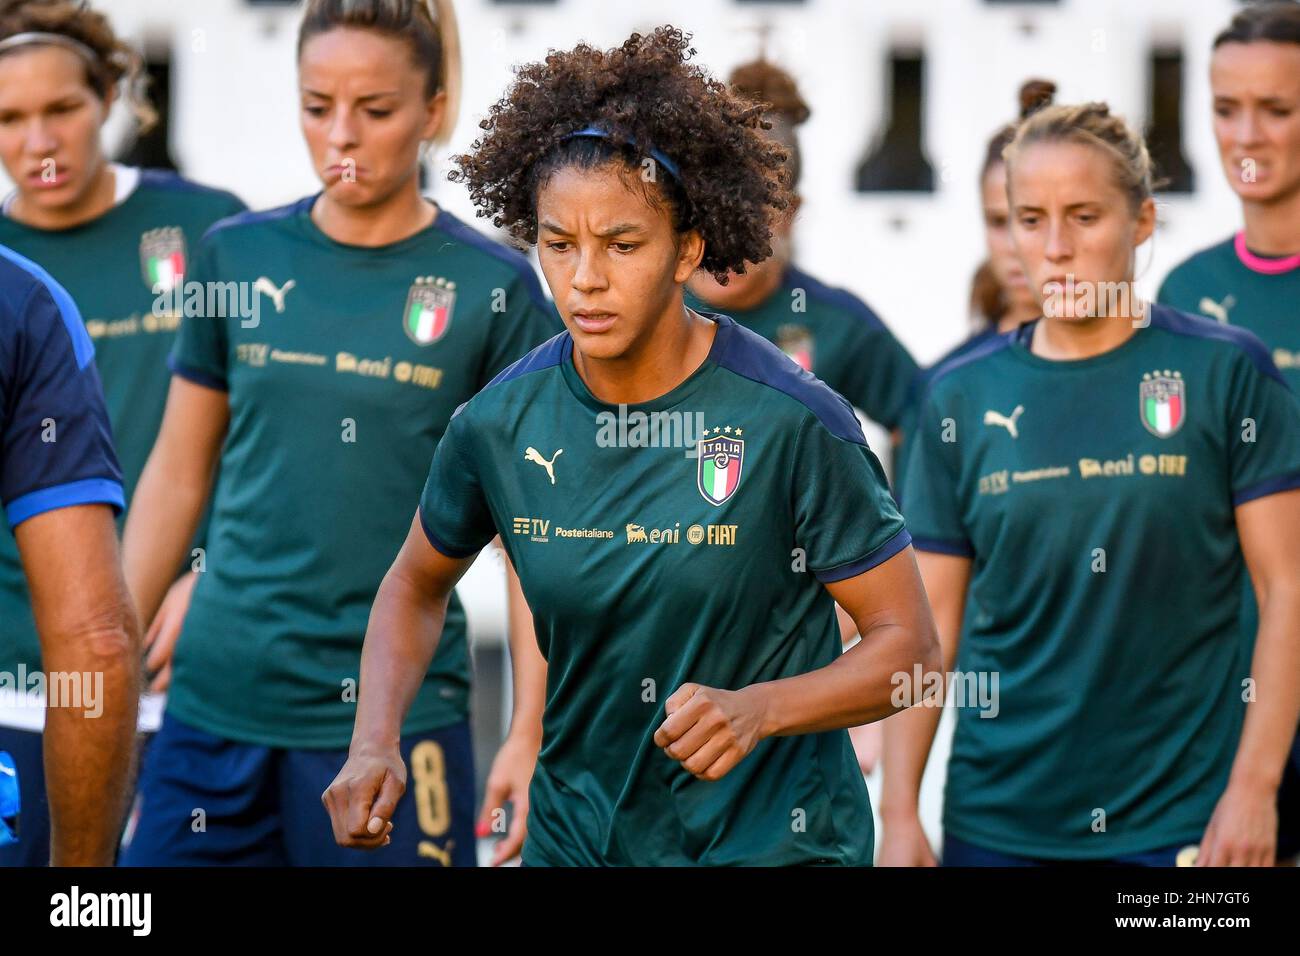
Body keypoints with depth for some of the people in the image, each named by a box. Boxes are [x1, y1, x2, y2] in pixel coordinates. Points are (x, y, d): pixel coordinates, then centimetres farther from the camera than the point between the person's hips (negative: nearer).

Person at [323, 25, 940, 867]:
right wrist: (375, 744, -6)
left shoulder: (793, 419, -18)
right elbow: (417, 585, 11)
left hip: (772, 838, -3)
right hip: (578, 831, 3)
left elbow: (908, 640, -13)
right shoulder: (501, 422, -7)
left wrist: (757, 710, -29)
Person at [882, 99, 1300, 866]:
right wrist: (899, 815, -2)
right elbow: (929, 624, 5)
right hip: (996, 823, 2)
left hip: (1183, 820, -2)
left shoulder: (1226, 372, -2)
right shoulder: (963, 397, 4)